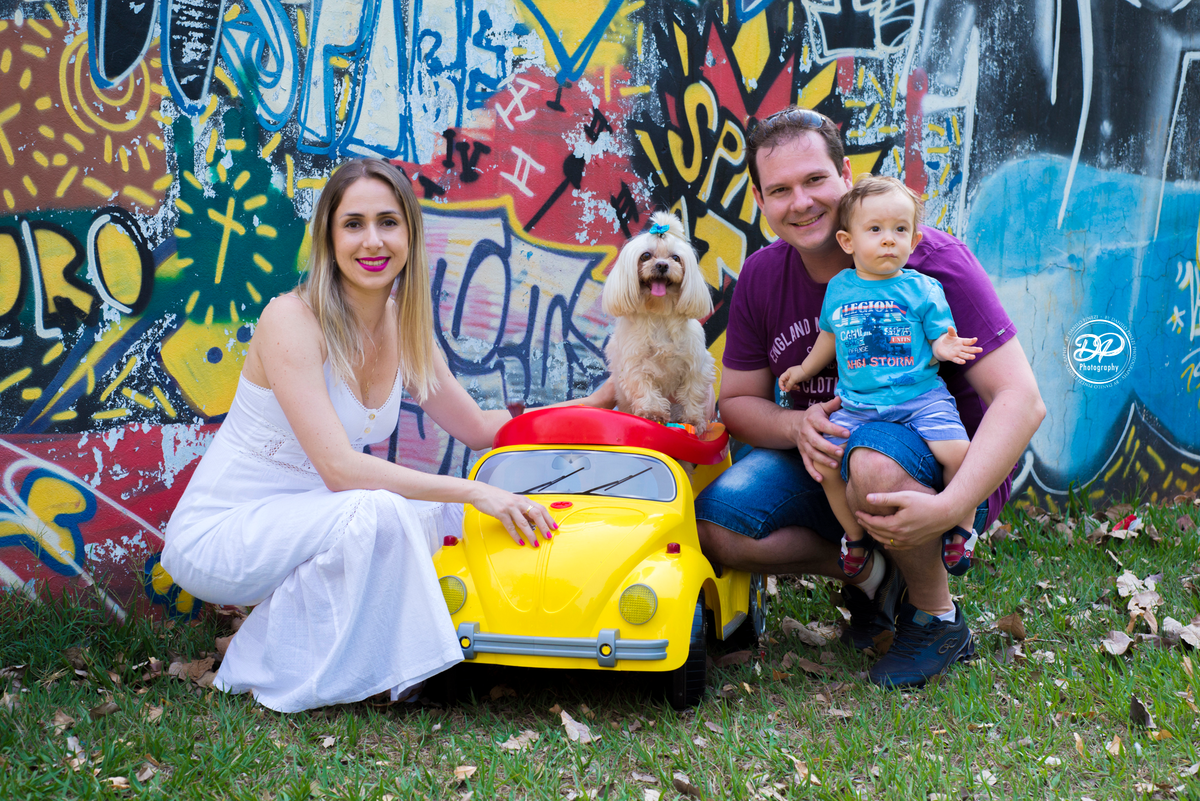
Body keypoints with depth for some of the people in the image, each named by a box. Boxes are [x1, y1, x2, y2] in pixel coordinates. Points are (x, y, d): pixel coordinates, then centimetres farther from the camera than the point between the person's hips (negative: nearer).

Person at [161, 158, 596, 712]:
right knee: (376, 512, -30)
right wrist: (472, 492, -29)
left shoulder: (403, 326, 1)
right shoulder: (293, 319, -21)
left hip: (301, 522, 8)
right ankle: (273, 668, -9)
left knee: (449, 513, -3)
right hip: (219, 535, -8)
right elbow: (340, 468, -29)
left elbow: (477, 428, 11)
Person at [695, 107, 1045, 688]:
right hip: (823, 463, 5)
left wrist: (949, 507, -38)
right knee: (715, 527, -18)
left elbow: (1020, 399, -25)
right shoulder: (760, 279, -2)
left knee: (873, 460, -40)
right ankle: (871, 573, 2)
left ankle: (938, 618, -12)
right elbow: (737, 402, 6)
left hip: (947, 468, -5)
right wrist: (797, 426, -19)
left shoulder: (931, 261, -20)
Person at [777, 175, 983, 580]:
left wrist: (944, 348, -21)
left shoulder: (923, 289, 0)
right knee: (823, 461, -10)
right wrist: (804, 368, 31)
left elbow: (938, 341, 1)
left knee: (957, 451, -23)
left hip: (921, 397, -3)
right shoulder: (838, 289, 8)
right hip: (857, 404, 3)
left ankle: (962, 528, 2)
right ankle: (855, 534, 13)